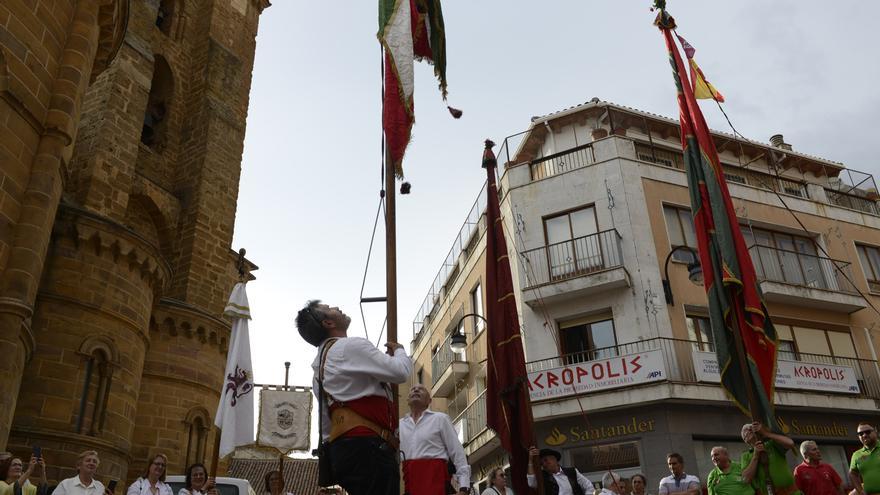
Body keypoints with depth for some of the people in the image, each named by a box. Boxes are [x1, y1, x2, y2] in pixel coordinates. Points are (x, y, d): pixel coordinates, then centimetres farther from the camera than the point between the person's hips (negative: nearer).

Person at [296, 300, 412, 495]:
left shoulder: (320, 362, 26)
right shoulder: (352, 346, -5)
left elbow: (325, 422, 27)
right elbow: (400, 372, -9)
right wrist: (398, 350, 11)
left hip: (342, 447, 10)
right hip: (365, 446, -10)